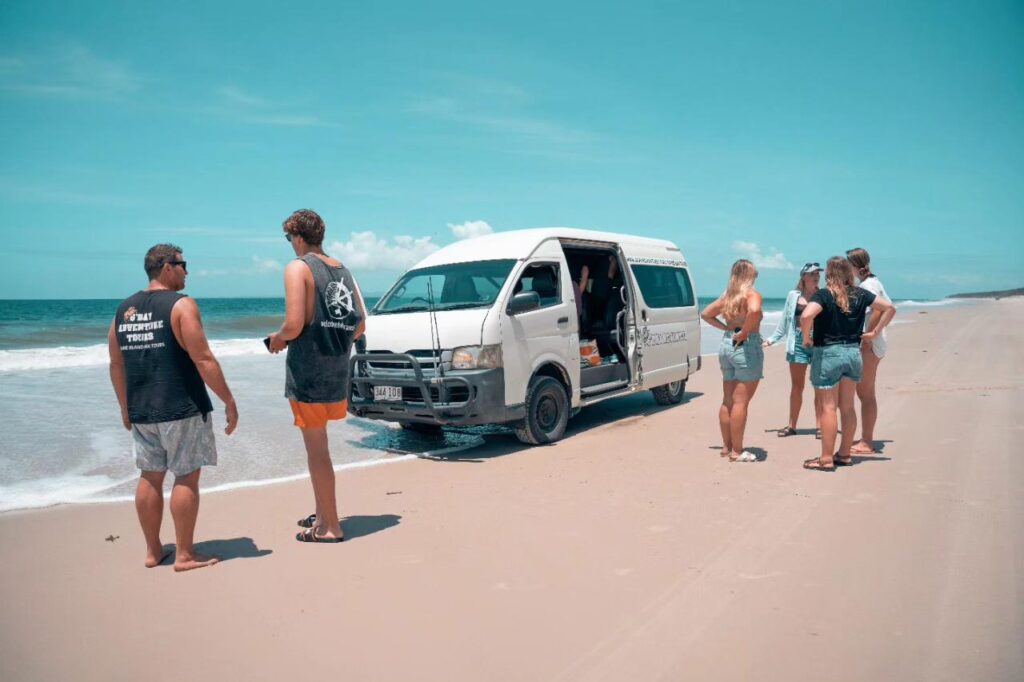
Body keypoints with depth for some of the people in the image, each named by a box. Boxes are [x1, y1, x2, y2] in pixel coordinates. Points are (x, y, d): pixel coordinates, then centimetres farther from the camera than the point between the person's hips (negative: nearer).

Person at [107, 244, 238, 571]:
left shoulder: (123, 309, 10)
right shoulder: (181, 305, -11)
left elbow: (116, 365, 14)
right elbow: (204, 360, -17)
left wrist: (125, 407, 24)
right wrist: (229, 401, -11)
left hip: (141, 411, 7)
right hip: (182, 409, -7)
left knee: (150, 477, 15)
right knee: (186, 477, 2)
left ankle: (153, 551, 25)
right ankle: (184, 555, 8)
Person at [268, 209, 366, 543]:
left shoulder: (298, 268, -10)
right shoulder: (343, 271, 11)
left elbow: (294, 324, -19)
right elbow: (359, 325, 12)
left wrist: (277, 338, 1)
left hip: (308, 372, -7)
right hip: (338, 370, 7)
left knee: (316, 448, 1)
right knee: (317, 444, 20)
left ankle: (330, 526, 9)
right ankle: (322, 513, 31)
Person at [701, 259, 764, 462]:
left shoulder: (727, 296, 11)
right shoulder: (752, 294, -10)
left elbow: (706, 314, 20)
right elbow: (754, 310, -32)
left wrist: (726, 327, 11)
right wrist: (744, 332, -19)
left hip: (727, 345, 7)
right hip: (746, 347, -7)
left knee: (728, 401, 13)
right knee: (741, 402, -3)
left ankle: (726, 446, 22)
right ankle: (736, 451, 1)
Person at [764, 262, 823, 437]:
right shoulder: (793, 296, 7)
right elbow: (784, 321, 11)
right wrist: (772, 339, 8)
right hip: (798, 342, 1)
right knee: (796, 386, 7)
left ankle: (819, 425, 14)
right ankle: (791, 425, 15)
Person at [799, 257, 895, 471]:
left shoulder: (823, 295, -12)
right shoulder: (860, 294, 5)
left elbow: (806, 316, -29)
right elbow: (889, 308, 10)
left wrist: (806, 338, -14)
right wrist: (874, 332, 10)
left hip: (828, 353, -6)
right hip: (853, 352, 6)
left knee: (828, 407, 0)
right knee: (847, 407, 14)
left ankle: (826, 459, 5)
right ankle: (844, 454, 24)